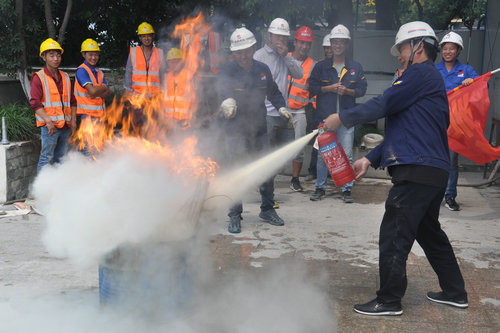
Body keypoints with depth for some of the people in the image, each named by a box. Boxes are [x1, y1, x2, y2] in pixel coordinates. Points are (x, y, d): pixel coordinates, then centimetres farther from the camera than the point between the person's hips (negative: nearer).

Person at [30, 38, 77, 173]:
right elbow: (35, 102, -9)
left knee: (61, 157, 12)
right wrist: (48, 121, -17)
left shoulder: (65, 77, 17)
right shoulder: (39, 77, -2)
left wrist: (73, 120, 9)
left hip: (66, 126, 6)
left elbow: (72, 100, 20)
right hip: (50, 126, -6)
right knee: (46, 158, -6)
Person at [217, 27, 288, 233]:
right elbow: (223, 89, -30)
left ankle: (267, 209, 29)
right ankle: (235, 216, 9)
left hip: (259, 129, 4)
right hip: (236, 131, -4)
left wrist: (281, 107, 2)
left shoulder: (262, 70, 4)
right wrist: (227, 101, -52)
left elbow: (273, 92, 19)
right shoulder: (227, 71, -9)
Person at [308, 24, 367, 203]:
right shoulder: (321, 66, 8)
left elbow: (362, 89, 7)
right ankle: (320, 187, 16)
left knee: (346, 155, 0)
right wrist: (330, 88, -10)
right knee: (322, 154, 5)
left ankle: (347, 189, 10)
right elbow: (312, 87, 3)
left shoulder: (355, 67, 9)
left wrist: (347, 91, -11)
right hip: (325, 116, 0)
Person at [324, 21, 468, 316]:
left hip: (418, 173, -11)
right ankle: (455, 293, 31)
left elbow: (384, 105, -15)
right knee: (429, 232, 20)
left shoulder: (423, 73, -7)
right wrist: (371, 159, 15)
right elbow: (402, 131, 21)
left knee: (394, 236, -4)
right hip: (434, 172, 11)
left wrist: (342, 119, -4)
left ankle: (389, 302, 6)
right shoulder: (429, 78, 24)